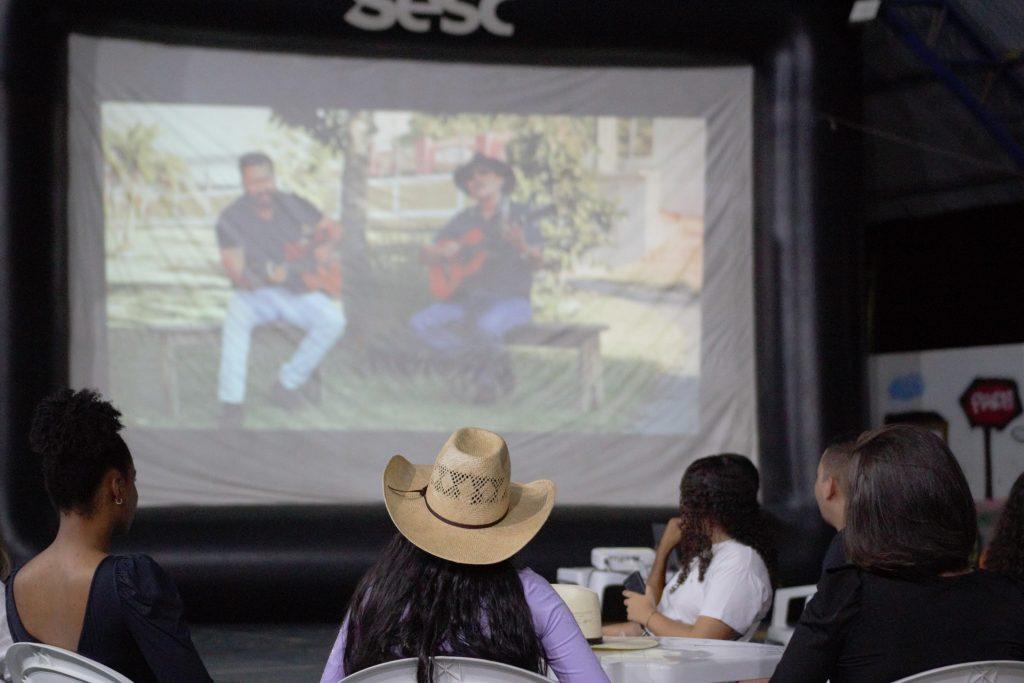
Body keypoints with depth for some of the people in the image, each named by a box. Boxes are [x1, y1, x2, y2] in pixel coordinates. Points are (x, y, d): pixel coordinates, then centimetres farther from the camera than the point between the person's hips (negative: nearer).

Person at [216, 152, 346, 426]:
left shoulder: (293, 205, 2)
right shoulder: (231, 219, -9)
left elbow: (333, 228, 14)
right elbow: (234, 269, -18)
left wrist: (327, 248, -9)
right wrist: (267, 276, -37)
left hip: (298, 292, 3)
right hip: (257, 292, -3)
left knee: (333, 321, -24)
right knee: (236, 314, -37)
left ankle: (287, 385, -9)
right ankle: (231, 402, -36)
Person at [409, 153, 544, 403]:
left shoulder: (519, 215, -4)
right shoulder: (464, 220, 11)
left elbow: (536, 262, -17)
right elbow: (426, 256, 13)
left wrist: (521, 245, -39)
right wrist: (442, 252, -11)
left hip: (511, 300, -6)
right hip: (468, 299, 6)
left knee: (484, 325, -38)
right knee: (420, 324, -15)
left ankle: (490, 369, -5)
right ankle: (485, 362, -4)